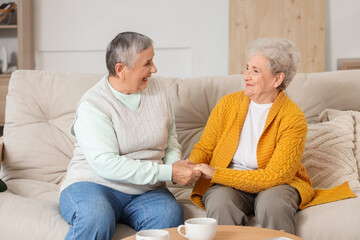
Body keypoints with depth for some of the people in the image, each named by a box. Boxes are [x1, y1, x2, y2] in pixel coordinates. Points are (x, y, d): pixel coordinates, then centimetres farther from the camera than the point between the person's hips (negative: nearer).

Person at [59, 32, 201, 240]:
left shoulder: (156, 90, 8)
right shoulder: (92, 105, -12)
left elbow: (170, 137, 20)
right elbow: (106, 164, -21)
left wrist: (175, 162, -4)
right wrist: (168, 172, -23)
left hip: (146, 191, 4)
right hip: (95, 185, -4)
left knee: (171, 215, -30)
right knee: (96, 220, -38)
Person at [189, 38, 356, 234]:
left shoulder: (293, 118, -12)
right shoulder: (228, 103, 2)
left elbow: (275, 176, -17)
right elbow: (204, 147, 10)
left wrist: (216, 174, -20)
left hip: (275, 187, -2)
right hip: (227, 185, 2)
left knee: (272, 203, -35)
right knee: (220, 202, -32)